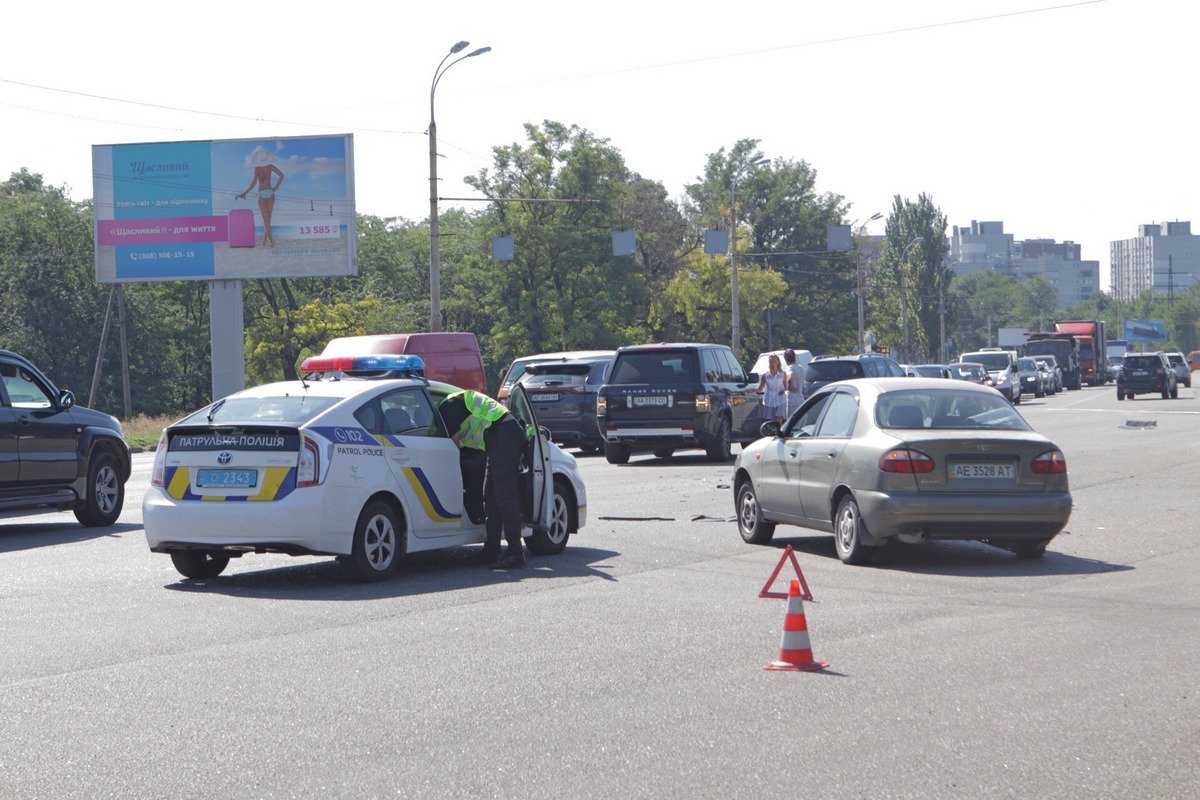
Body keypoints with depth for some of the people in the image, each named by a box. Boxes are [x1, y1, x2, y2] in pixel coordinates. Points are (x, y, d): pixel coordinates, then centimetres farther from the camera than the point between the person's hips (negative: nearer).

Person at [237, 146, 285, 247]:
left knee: (266, 219, -3)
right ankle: (265, 240, 9)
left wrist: (245, 193, -7)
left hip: (262, 194, -3)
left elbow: (254, 183, -13)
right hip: (270, 192, 3)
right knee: (268, 218, 9)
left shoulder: (257, 169, -8)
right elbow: (281, 174, 2)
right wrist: (276, 186, 10)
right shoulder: (270, 167, 1)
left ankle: (271, 240, -13)